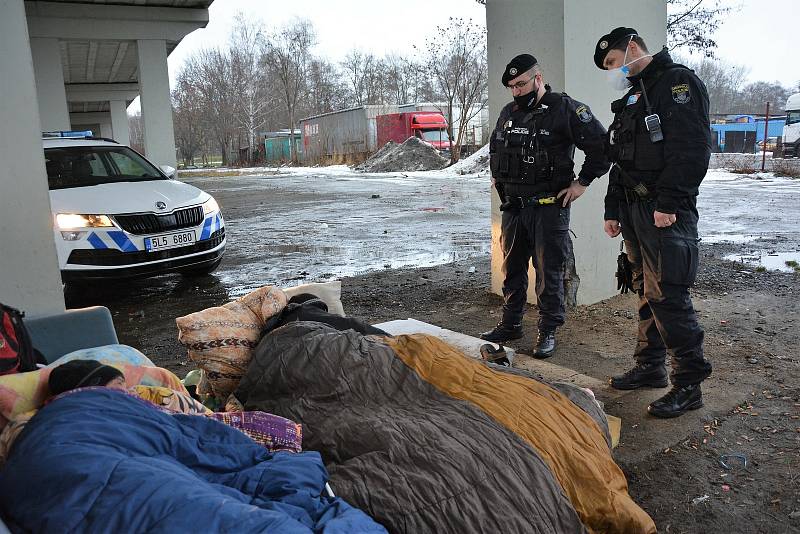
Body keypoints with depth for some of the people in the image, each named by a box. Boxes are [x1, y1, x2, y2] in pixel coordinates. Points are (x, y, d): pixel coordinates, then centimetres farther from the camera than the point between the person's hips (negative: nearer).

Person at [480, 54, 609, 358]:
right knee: (512, 268, 13)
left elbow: (601, 146, -9)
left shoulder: (565, 109, -8)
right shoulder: (508, 113, 12)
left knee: (548, 271, -1)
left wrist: (582, 183, -8)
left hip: (549, 206, -6)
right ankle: (511, 324, 26)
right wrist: (496, 176, 20)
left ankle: (548, 331, 11)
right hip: (513, 206, 7)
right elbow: (495, 146, 30)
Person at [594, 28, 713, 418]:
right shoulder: (631, 99, 22)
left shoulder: (678, 82, -6)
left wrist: (668, 203, -22)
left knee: (667, 295, -9)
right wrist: (613, 210, 18)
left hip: (666, 212, -9)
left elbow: (693, 148, -18)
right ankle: (650, 367, 25)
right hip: (633, 210, 9)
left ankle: (688, 384, 1)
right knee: (646, 291, 14)